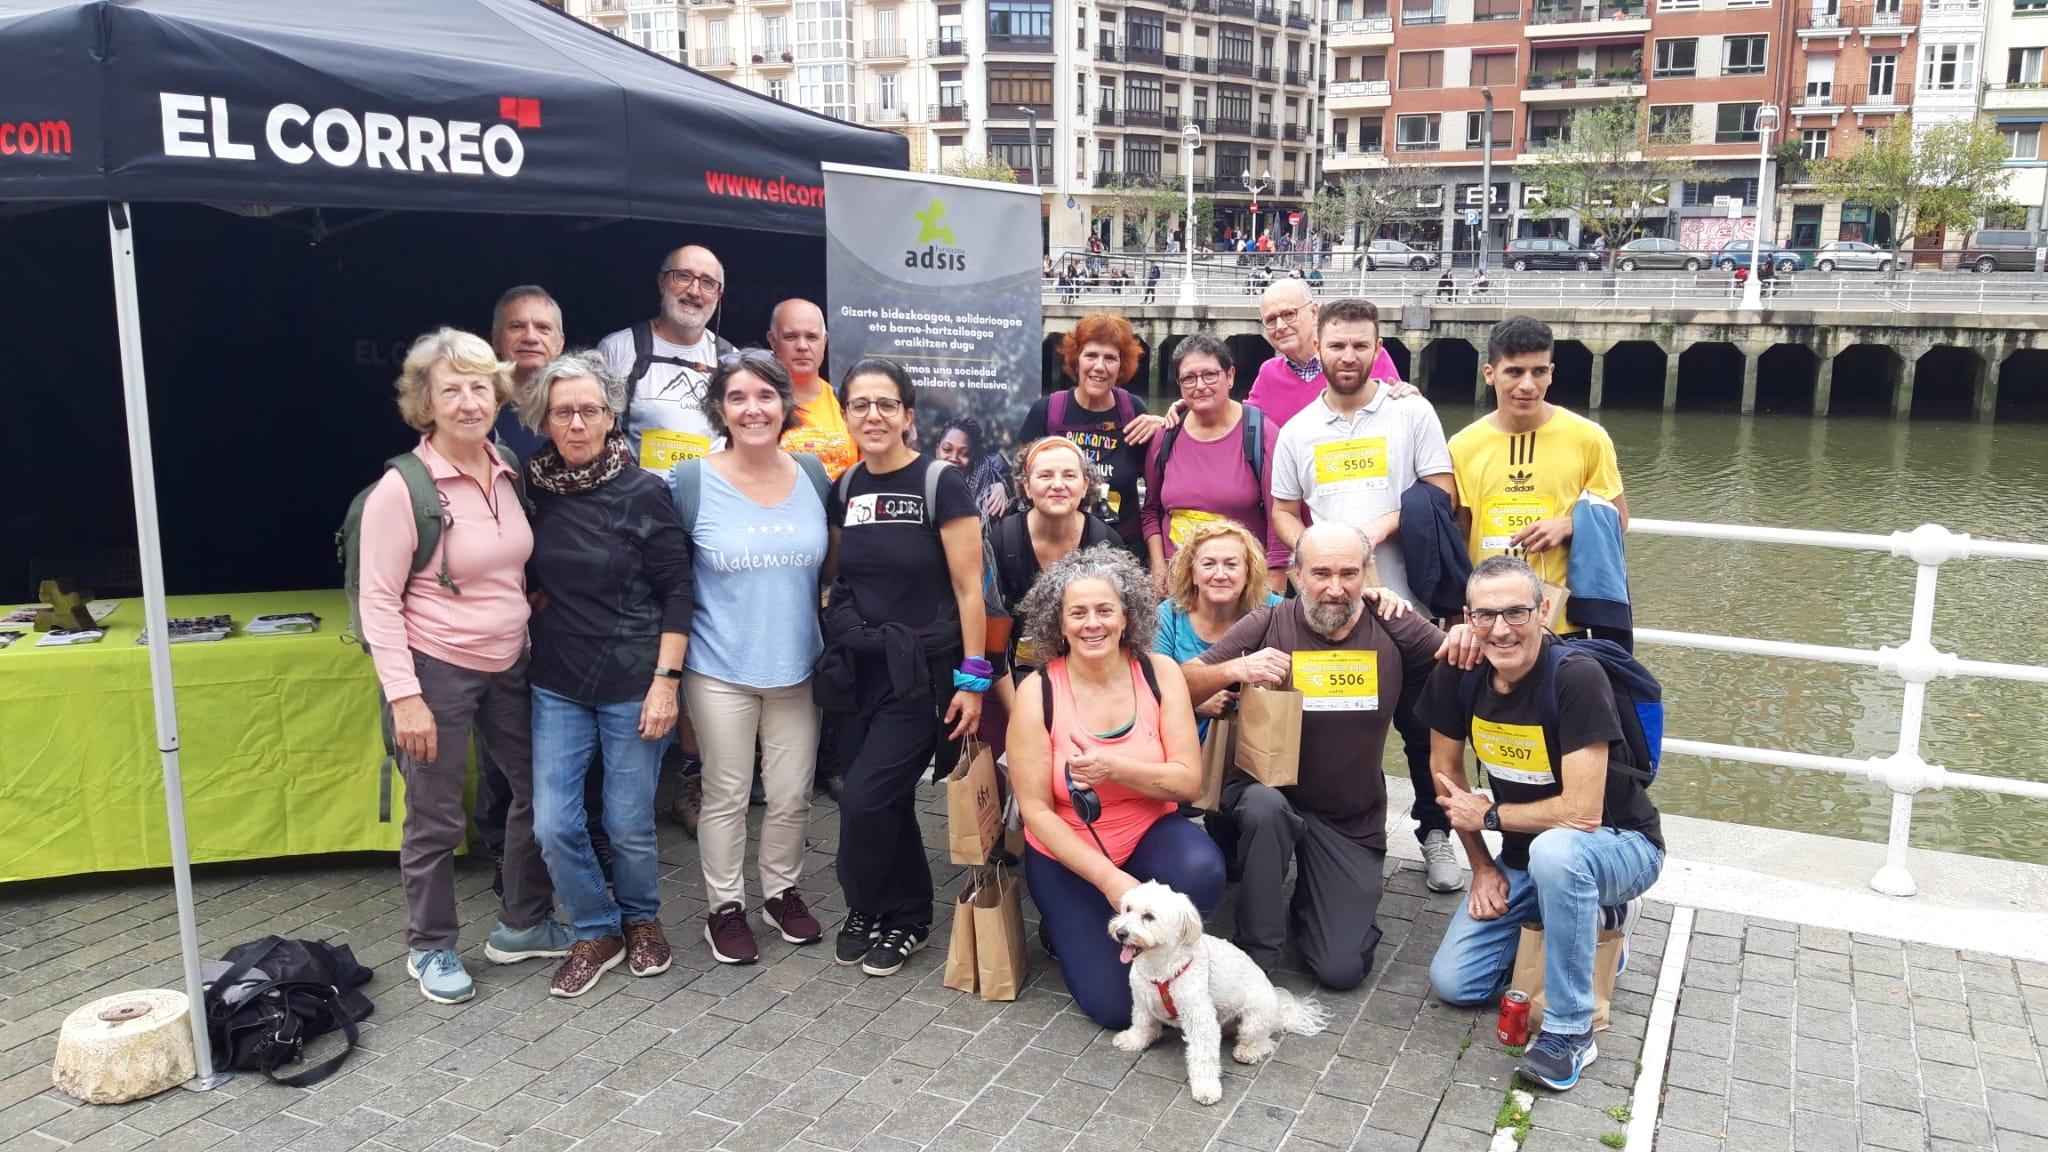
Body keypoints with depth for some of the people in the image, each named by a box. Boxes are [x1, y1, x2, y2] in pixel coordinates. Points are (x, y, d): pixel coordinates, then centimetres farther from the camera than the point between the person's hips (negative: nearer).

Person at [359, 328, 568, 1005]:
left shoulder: (505, 471, 2)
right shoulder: (402, 488, -16)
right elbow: (379, 600, -15)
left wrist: (533, 637, 12)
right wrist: (403, 696, -18)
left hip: (508, 665, 7)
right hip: (437, 670, -7)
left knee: (538, 791, 15)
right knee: (436, 819, 5)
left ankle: (523, 926, 33)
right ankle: (430, 950, 26)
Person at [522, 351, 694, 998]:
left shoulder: (643, 493, -10)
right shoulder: (531, 487, 0)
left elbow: (676, 591, -8)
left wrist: (666, 681, -12)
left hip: (632, 686, -3)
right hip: (557, 684, 3)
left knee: (629, 825, 5)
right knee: (552, 823, 0)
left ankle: (641, 920, 34)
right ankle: (596, 933, 23)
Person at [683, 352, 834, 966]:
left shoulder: (813, 476, 2)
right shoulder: (693, 482, -7)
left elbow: (831, 567, 13)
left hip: (797, 665, 3)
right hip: (721, 668, -3)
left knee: (793, 793, 11)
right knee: (726, 794, 8)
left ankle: (783, 892, 32)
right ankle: (725, 906, 25)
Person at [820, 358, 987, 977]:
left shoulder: (940, 484, -10)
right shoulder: (845, 489, 6)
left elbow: (968, 587, -11)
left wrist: (974, 677, -13)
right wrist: (837, 639, 11)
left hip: (920, 672, -5)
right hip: (855, 669, 5)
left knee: (866, 800, -9)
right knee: (886, 802, 9)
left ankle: (867, 909, 17)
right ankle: (907, 918, 28)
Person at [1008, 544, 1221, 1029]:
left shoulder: (1159, 673, -9)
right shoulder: (1038, 692, -15)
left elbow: (1189, 781, -11)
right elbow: (1036, 810, -13)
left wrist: (1115, 768, -28)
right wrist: (1109, 879, -20)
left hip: (1150, 835, 2)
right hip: (1067, 857, -2)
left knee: (1202, 873, -33)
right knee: (1117, 1005, -14)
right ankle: (1068, 926, 17)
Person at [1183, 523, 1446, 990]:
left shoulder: (1392, 629, -5)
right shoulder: (1267, 626, -9)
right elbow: (1181, 685, -10)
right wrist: (1236, 669, -30)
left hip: (1352, 822, 1)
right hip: (1268, 790, -1)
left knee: (1343, 969, -8)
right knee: (1266, 807, -39)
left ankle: (1313, 895, 27)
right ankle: (1256, 956, -16)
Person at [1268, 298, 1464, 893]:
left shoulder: (1412, 412, 0)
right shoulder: (1297, 431, 9)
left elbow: (1442, 493, -2)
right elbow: (1283, 512, 12)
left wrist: (1383, 527, -17)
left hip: (1402, 598, -2)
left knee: (1419, 723, 2)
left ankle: (1435, 833, 20)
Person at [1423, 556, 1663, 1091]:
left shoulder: (1576, 679, -28)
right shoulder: (1457, 675, -11)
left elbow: (1581, 814, -30)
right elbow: (1447, 772, 4)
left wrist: (1489, 815, -17)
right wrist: (1483, 866, 1)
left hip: (1619, 846, -6)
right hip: (1523, 855, 6)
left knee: (1555, 850, -40)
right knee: (1453, 983, -2)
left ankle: (1569, 1032, -21)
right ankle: (1594, 915, 18)